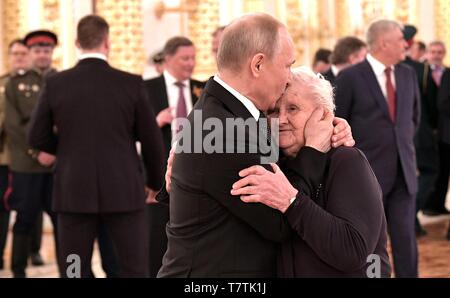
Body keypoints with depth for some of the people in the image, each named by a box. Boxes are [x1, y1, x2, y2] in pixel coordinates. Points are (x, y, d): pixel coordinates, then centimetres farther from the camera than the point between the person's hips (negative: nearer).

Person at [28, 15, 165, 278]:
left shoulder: (56, 84, -2)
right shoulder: (131, 84, -4)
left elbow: (37, 138, 2)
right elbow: (152, 140, 0)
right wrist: (155, 182, 15)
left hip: (75, 191, 1)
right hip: (123, 190, -1)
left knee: (75, 272, 8)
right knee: (135, 269, 7)